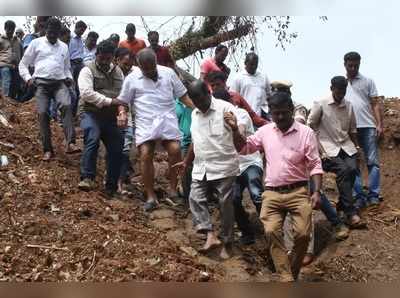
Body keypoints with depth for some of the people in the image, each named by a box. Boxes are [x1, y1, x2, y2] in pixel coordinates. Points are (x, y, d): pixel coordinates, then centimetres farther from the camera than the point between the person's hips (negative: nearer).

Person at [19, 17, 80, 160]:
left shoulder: (64, 47, 19)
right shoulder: (36, 43, 10)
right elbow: (23, 64, 12)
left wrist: (69, 77, 9)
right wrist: (28, 78, -4)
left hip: (60, 83, 1)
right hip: (42, 83, -1)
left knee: (66, 106, -26)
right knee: (43, 113, -13)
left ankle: (70, 143, -36)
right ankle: (48, 149, -3)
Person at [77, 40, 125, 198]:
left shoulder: (117, 71, 16)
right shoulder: (88, 70, -3)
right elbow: (86, 93, -18)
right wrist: (109, 101, -25)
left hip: (110, 116, 6)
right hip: (90, 113, -6)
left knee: (116, 150, 0)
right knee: (92, 140, -31)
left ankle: (111, 188, 12)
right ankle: (87, 178, -26)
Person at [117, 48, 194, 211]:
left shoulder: (168, 73, 8)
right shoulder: (131, 79, 5)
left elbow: (183, 95, 12)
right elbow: (123, 101, 12)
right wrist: (122, 113, -10)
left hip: (167, 120, 1)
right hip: (145, 123, 0)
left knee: (175, 149, -18)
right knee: (145, 155, -10)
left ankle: (172, 188, 0)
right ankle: (151, 196, 3)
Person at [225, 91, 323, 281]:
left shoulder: (306, 133, -2)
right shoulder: (265, 131, 7)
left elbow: (315, 165, -3)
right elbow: (243, 148, 14)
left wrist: (317, 191, -14)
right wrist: (235, 130, -3)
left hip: (298, 192, -2)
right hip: (272, 193, 2)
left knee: (302, 234, -11)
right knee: (271, 232, -14)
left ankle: (292, 274, 13)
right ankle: (286, 279, -10)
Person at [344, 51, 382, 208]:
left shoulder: (368, 81, 10)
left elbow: (375, 105, 6)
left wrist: (380, 124, -5)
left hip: (367, 126, -1)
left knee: (373, 161, -3)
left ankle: (373, 195, 2)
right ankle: (359, 196, 8)